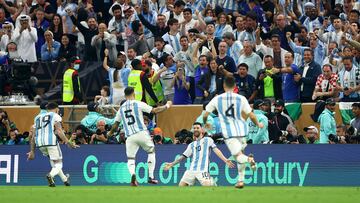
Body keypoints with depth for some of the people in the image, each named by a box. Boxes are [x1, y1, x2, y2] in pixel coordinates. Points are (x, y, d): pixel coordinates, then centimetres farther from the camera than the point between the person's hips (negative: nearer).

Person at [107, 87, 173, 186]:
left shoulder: (121, 108, 12)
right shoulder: (138, 104, 0)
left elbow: (116, 124, 17)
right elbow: (155, 110, -3)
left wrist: (110, 133, 37)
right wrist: (166, 106, 13)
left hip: (130, 136, 2)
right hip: (142, 133, -2)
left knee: (130, 159, 9)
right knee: (151, 152, 19)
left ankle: (133, 175, -23)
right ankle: (151, 176, 9)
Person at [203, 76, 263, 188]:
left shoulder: (217, 99, 0)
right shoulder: (241, 99, 0)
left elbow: (205, 115, 6)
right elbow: (251, 116, 2)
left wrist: (205, 123, 29)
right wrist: (258, 124, 22)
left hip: (228, 132, -2)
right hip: (241, 129, 2)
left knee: (238, 156, -5)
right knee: (240, 152, 20)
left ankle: (249, 159, -41)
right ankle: (241, 180, 16)